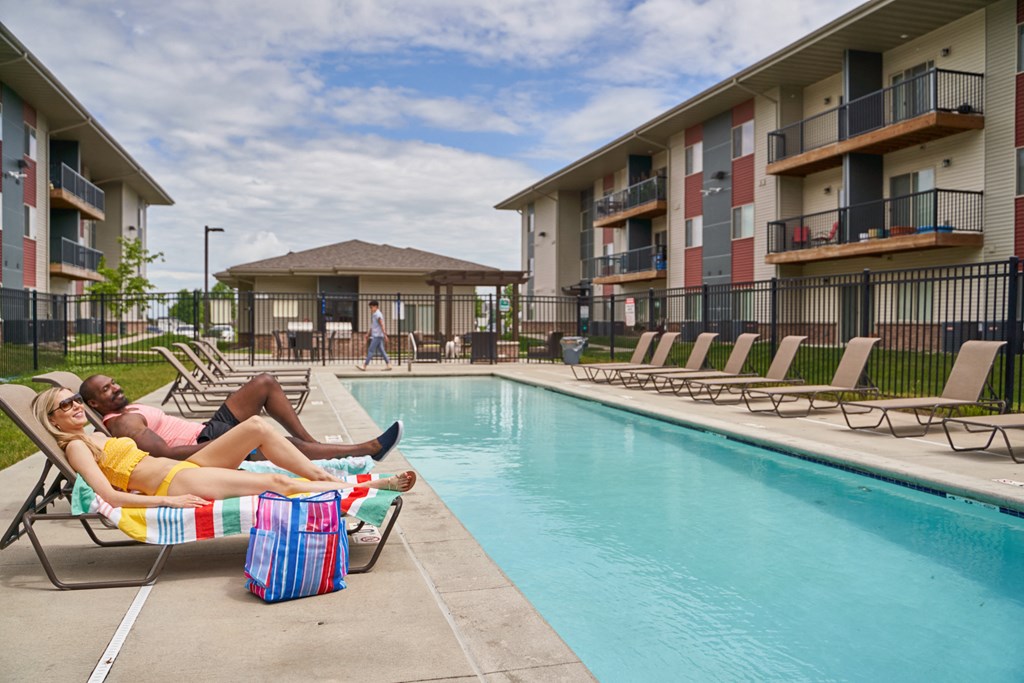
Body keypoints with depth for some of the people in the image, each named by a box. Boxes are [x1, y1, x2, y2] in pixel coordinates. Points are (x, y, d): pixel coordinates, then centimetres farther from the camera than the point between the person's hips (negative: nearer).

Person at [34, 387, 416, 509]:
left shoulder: (95, 437, 23)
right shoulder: (76, 446, -3)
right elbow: (110, 495, -17)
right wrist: (167, 501, -24)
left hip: (186, 466, 9)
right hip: (175, 483, -9)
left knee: (257, 426, -7)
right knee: (278, 484, -19)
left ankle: (321, 475, -5)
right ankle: (373, 486, -15)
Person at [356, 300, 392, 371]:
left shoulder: (378, 315, -12)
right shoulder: (374, 315, 17)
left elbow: (382, 325, -17)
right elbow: (372, 326, 25)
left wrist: (385, 335, -21)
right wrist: (368, 334, 26)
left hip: (377, 335, -10)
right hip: (375, 335, 10)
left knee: (371, 350, -8)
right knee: (381, 350, 7)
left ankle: (364, 365, -7)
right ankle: (388, 365, 6)